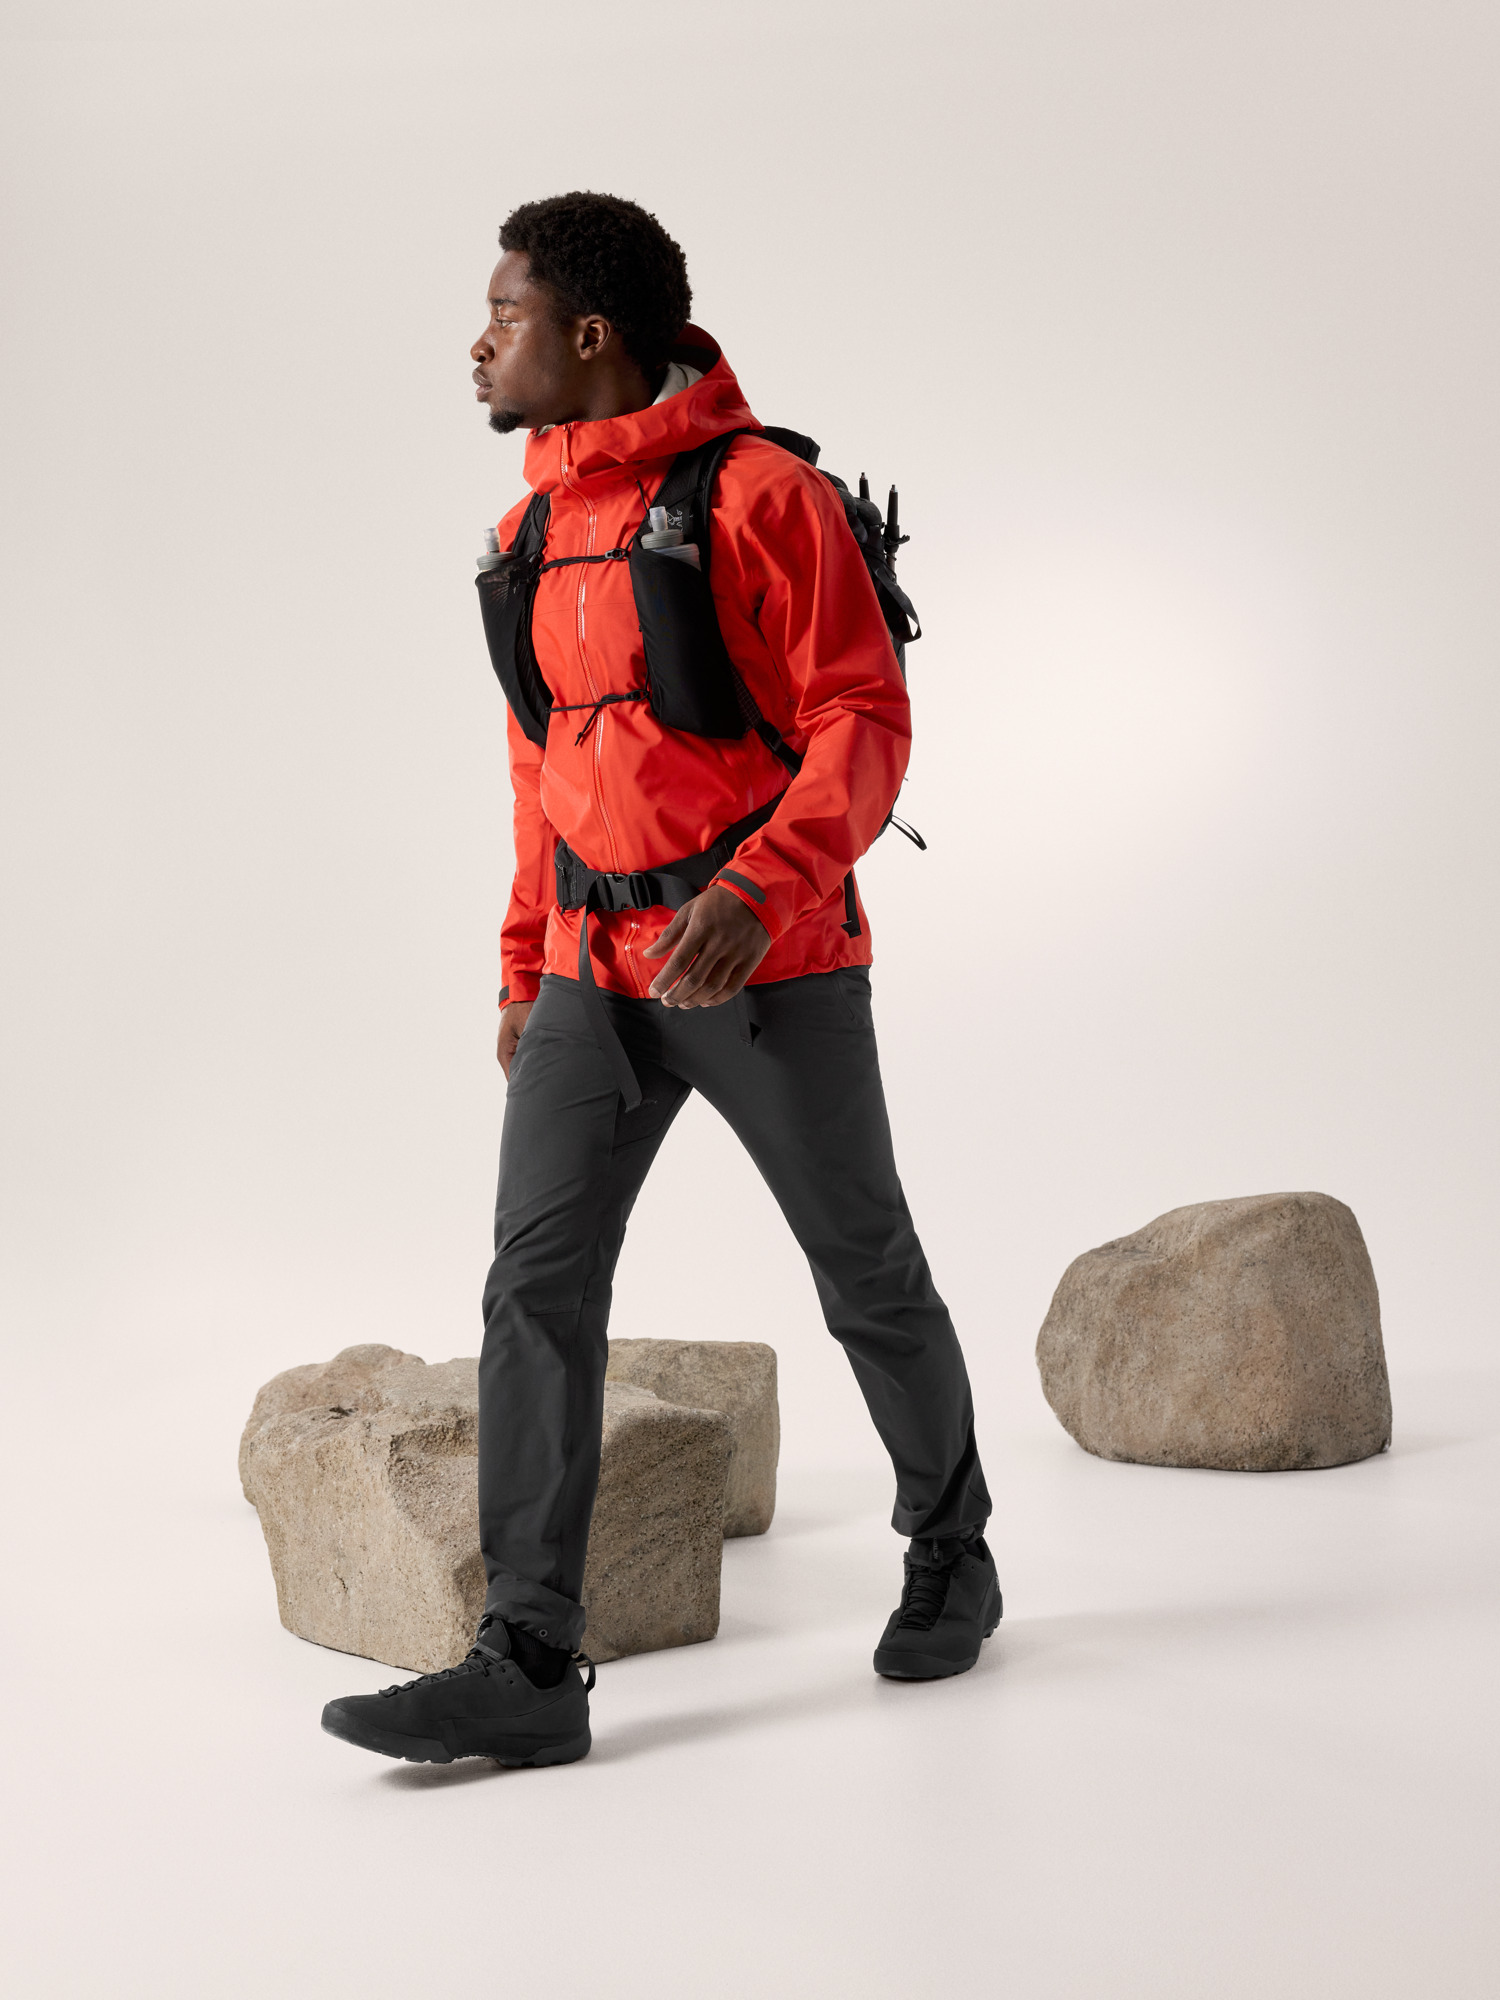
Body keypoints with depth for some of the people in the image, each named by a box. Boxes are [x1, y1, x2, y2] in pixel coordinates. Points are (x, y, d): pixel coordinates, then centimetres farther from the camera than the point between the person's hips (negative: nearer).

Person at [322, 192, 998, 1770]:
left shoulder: (763, 495, -10)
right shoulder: (533, 533, 11)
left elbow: (864, 725, -14)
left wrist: (759, 890, -29)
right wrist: (527, 963, 20)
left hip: (772, 972, -5)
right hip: (597, 978, 6)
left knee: (868, 1281, 10)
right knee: (536, 1286, -8)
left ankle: (951, 1555, 33)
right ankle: (528, 1663, -7)